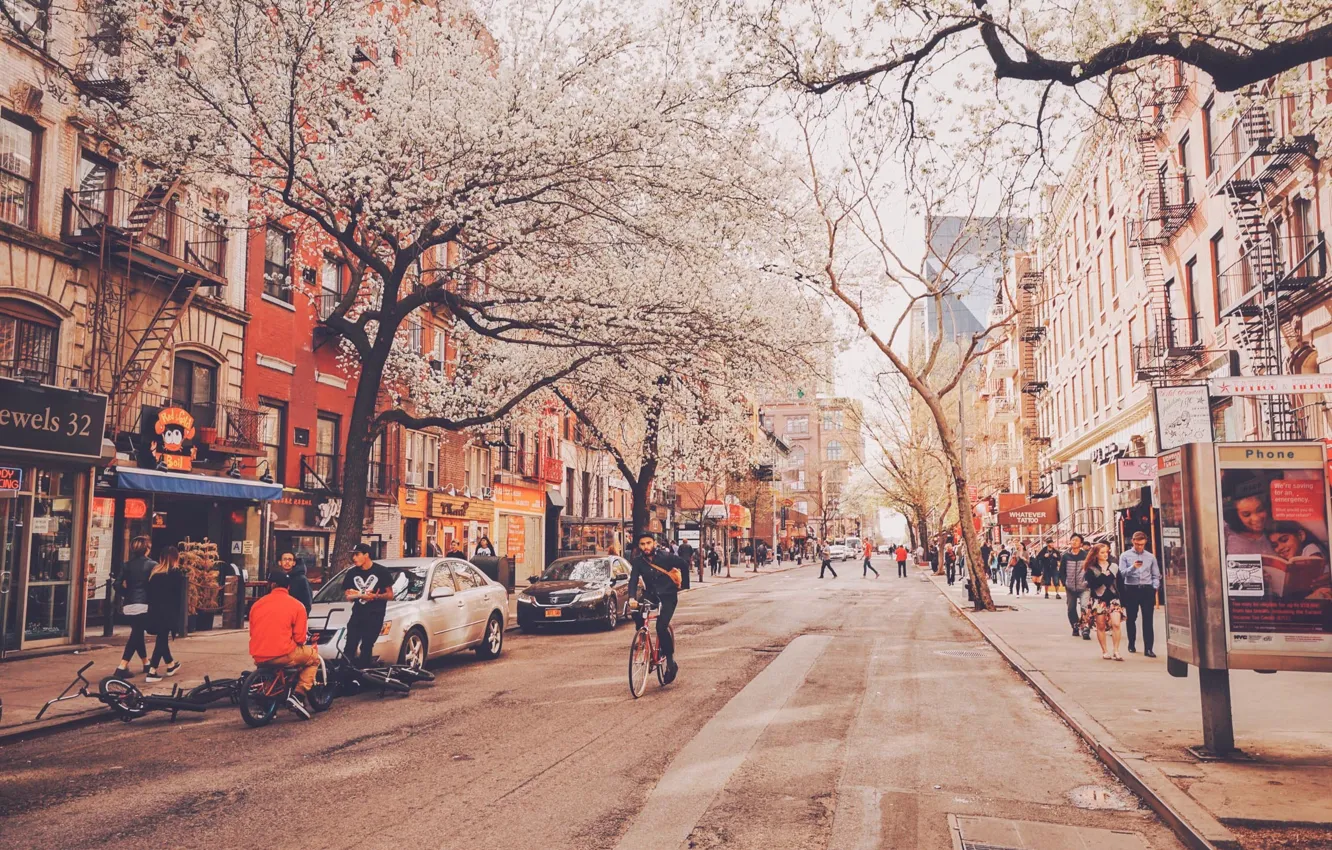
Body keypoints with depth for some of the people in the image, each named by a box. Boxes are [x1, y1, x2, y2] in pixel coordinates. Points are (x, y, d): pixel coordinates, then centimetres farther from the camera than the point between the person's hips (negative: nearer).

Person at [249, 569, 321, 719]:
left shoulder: (257, 604, 9)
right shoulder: (296, 605, -2)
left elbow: (252, 632, 16)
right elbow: (299, 638, -4)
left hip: (259, 657, 5)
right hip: (283, 655, -5)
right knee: (314, 656, 18)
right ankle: (298, 695, 2)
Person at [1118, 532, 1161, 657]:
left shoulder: (1150, 557, 9)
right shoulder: (1125, 556, 2)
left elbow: (1156, 575, 11)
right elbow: (1122, 574, -9)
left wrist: (1154, 588, -2)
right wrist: (1132, 567, -24)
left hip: (1147, 589, 1)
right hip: (1131, 589, -1)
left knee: (1148, 619, -5)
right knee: (1131, 618, 10)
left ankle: (1148, 648, -5)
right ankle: (1131, 644, 25)